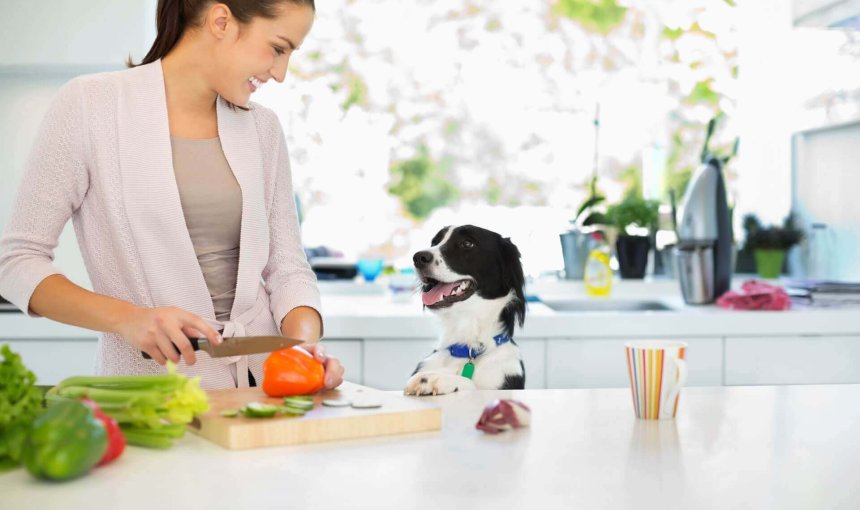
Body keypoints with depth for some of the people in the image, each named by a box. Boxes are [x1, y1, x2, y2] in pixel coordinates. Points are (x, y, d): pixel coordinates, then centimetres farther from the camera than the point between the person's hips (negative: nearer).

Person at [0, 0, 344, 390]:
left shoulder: (262, 127, 10)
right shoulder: (88, 104, -3)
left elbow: (287, 267, 11)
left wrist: (305, 345, -10)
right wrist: (126, 317, -18)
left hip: (263, 382, 3)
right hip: (150, 390, -3)